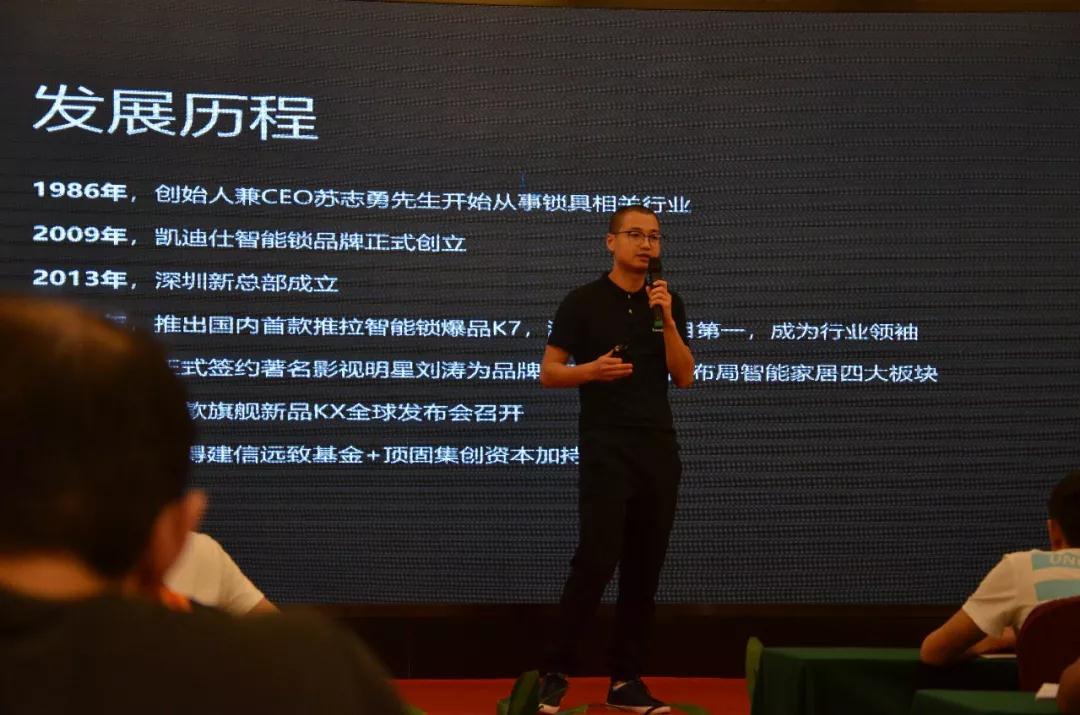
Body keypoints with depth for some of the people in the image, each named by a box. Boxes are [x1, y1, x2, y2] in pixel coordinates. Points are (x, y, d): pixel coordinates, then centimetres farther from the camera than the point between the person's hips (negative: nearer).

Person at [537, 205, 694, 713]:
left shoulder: (669, 303, 10)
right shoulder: (583, 301, -1)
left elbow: (684, 377, 1)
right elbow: (548, 373, -1)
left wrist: (666, 319, -11)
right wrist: (592, 369, -20)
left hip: (658, 447, 5)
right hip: (604, 447, -4)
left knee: (644, 568, 5)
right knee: (596, 561, -12)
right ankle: (555, 672, 0)